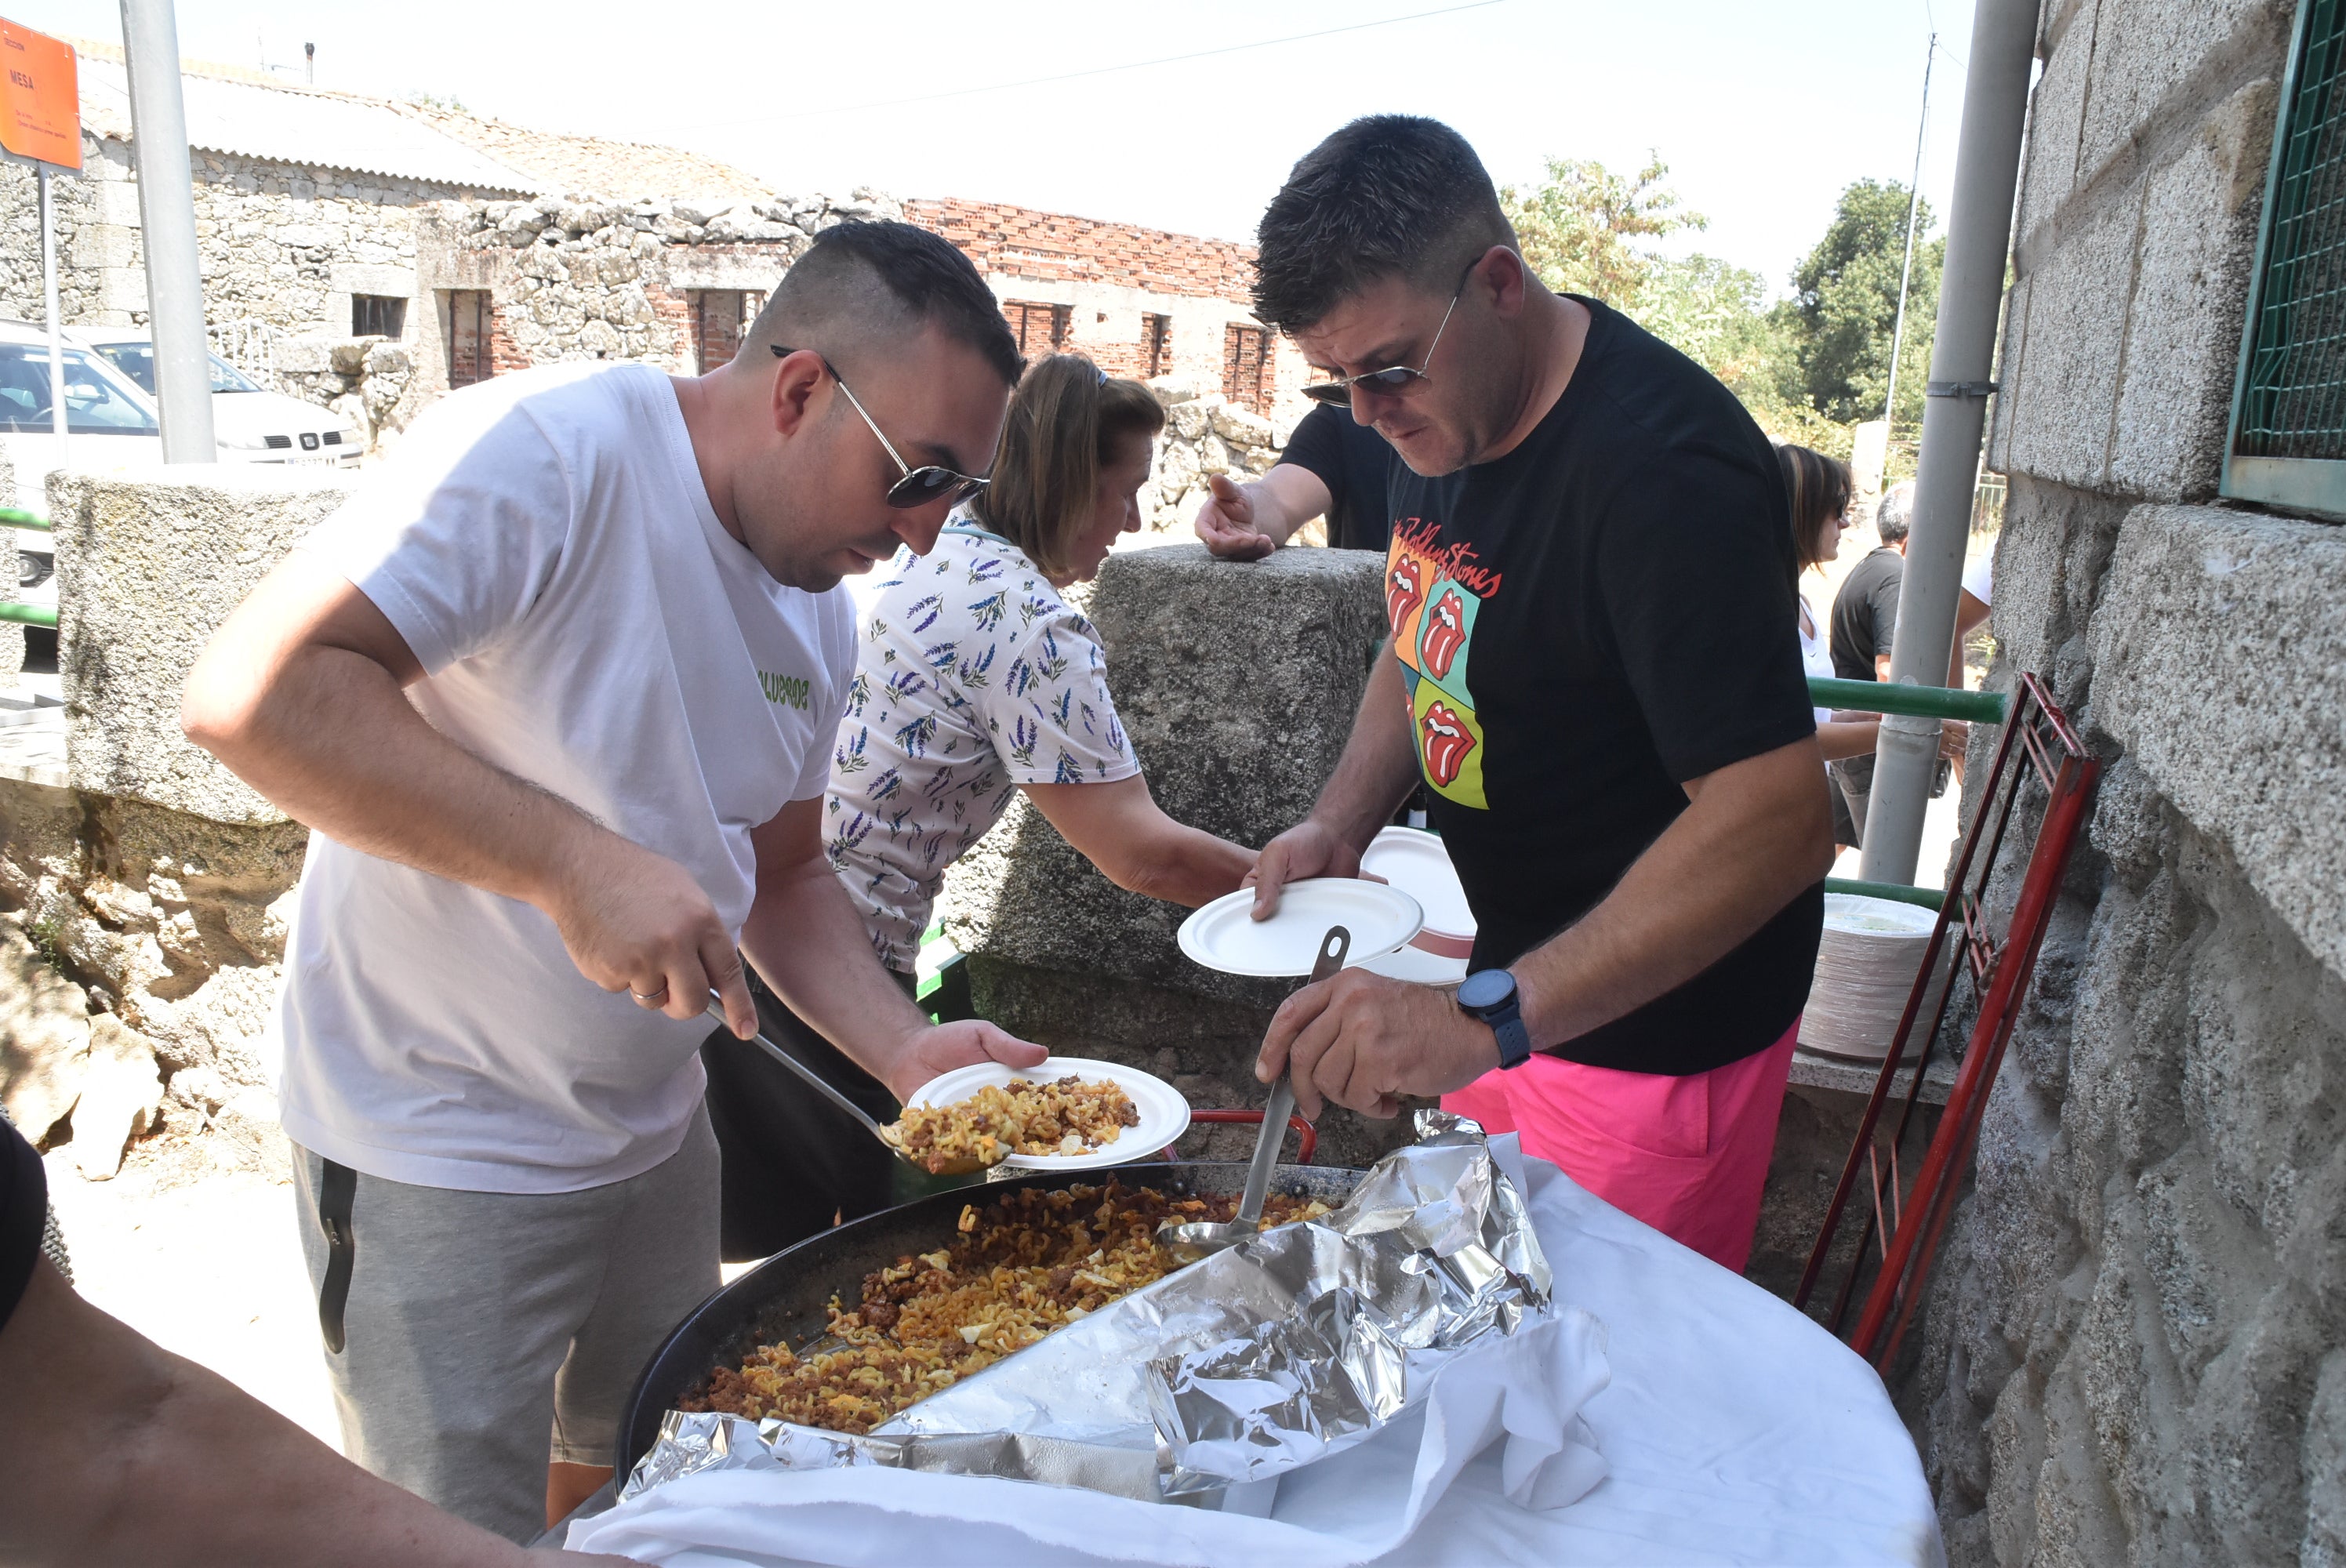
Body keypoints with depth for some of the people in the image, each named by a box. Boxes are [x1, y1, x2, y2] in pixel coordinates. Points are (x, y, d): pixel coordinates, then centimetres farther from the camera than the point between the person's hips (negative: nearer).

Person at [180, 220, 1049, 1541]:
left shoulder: (822, 610, 1)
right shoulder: (551, 453, -23)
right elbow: (251, 695, -30)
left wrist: (907, 1050, -6)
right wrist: (575, 862, -35)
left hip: (656, 1130, 8)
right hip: (442, 1157, -7)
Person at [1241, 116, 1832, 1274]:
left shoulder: (1664, 470, -27)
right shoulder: (1439, 416, 0)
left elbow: (1775, 826, -32)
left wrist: (1487, 1016, -38)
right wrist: (1337, 823, -1)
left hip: (1652, 1025, -8)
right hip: (1516, 971, 8)